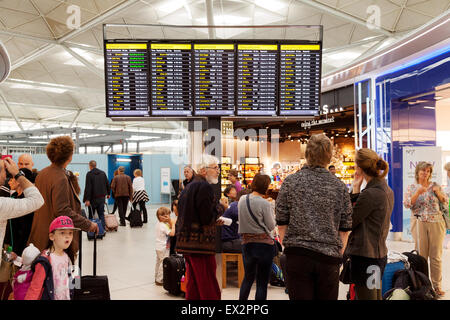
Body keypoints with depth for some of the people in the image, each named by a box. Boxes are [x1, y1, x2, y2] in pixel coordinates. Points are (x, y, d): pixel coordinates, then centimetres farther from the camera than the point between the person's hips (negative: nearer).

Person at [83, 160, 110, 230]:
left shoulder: (89, 174, -10)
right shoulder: (103, 173, 7)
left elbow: (88, 187, -15)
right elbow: (107, 184, 13)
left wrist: (87, 199, -17)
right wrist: (108, 193, 26)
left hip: (93, 198, -4)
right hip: (102, 197, 4)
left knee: (91, 215, 7)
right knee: (101, 214, 8)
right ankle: (103, 229, 3)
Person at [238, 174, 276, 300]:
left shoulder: (242, 200, 2)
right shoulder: (264, 203, -15)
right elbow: (271, 226, -7)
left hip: (247, 243, 5)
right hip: (264, 244, -5)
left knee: (248, 277, 22)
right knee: (262, 282, 4)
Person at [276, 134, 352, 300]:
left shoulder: (291, 182, -1)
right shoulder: (339, 186, 3)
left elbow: (282, 224, 2)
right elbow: (345, 229, 6)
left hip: (298, 256, -1)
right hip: (329, 256, 1)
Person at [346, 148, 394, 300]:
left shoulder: (370, 193, -21)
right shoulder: (387, 190, 9)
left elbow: (349, 222, -14)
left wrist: (355, 190, -11)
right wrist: (357, 192, 1)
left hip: (365, 256, -10)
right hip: (380, 253, 10)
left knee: (365, 296, 0)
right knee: (376, 296, 19)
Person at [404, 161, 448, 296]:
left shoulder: (435, 186, 8)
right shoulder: (412, 187, 5)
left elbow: (446, 202, 8)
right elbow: (407, 204, -6)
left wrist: (438, 193, -10)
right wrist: (418, 192, -18)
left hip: (436, 223, 1)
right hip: (419, 223, -1)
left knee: (436, 256, 2)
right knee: (421, 255, 3)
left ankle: (437, 285, 11)